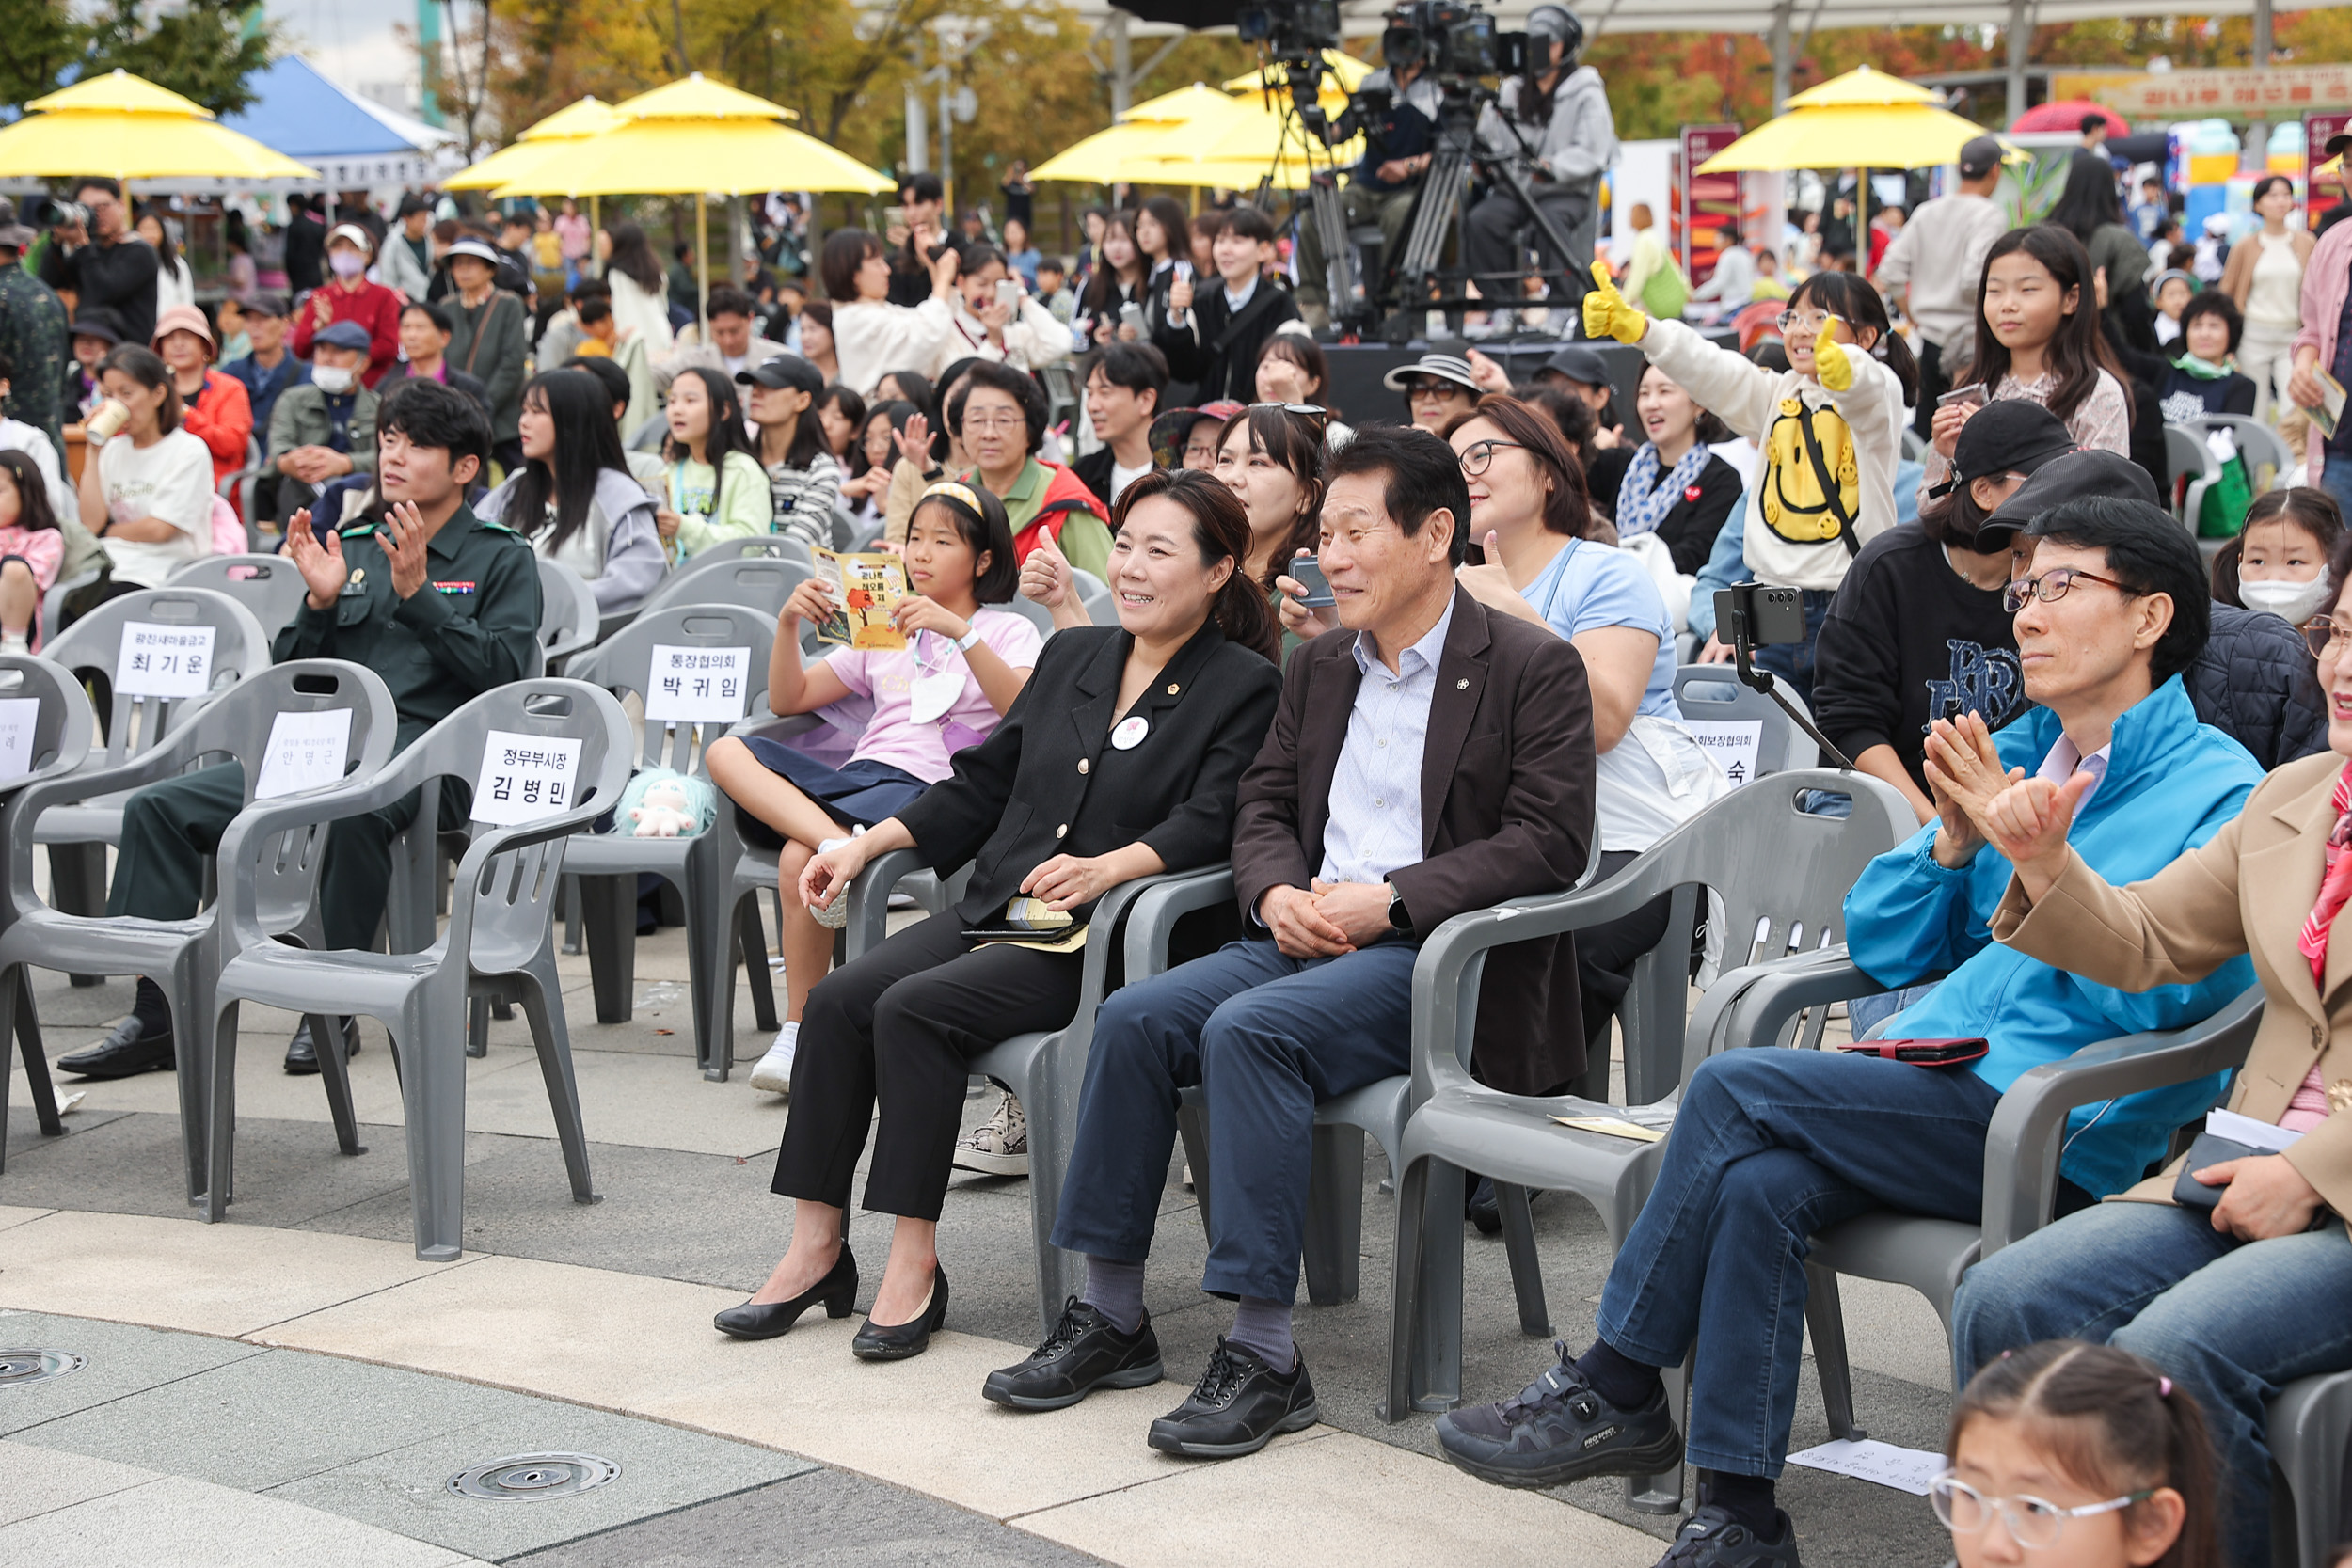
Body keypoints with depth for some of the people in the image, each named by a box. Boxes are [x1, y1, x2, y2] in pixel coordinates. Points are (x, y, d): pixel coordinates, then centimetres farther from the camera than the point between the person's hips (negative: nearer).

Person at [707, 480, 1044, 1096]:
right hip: (857, 772, 6)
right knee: (728, 753, -22)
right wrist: (788, 625, 7)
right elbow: (788, 699, 26)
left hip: (925, 790, -6)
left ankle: (801, 1030, -25)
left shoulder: (1006, 632, 11)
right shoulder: (885, 633, 29)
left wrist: (961, 632, -20)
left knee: (799, 857, -33)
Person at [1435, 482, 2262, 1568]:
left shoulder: (2218, 790, -1)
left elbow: (2148, 994, -13)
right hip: (1933, 1095, 6)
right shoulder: (2010, 755, 20)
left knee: (1732, 1089, -20)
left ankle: (1614, 1390, -8)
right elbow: (1882, 946, 18)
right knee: (1756, 1186, -25)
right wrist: (1954, 841, 1)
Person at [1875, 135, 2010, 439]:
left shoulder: (1926, 213, 10)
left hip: (1930, 340, 6)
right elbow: (1973, 280, -22)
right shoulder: (1990, 216, -10)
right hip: (1972, 342, -6)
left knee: (1925, 428, 12)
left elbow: (1890, 275, 8)